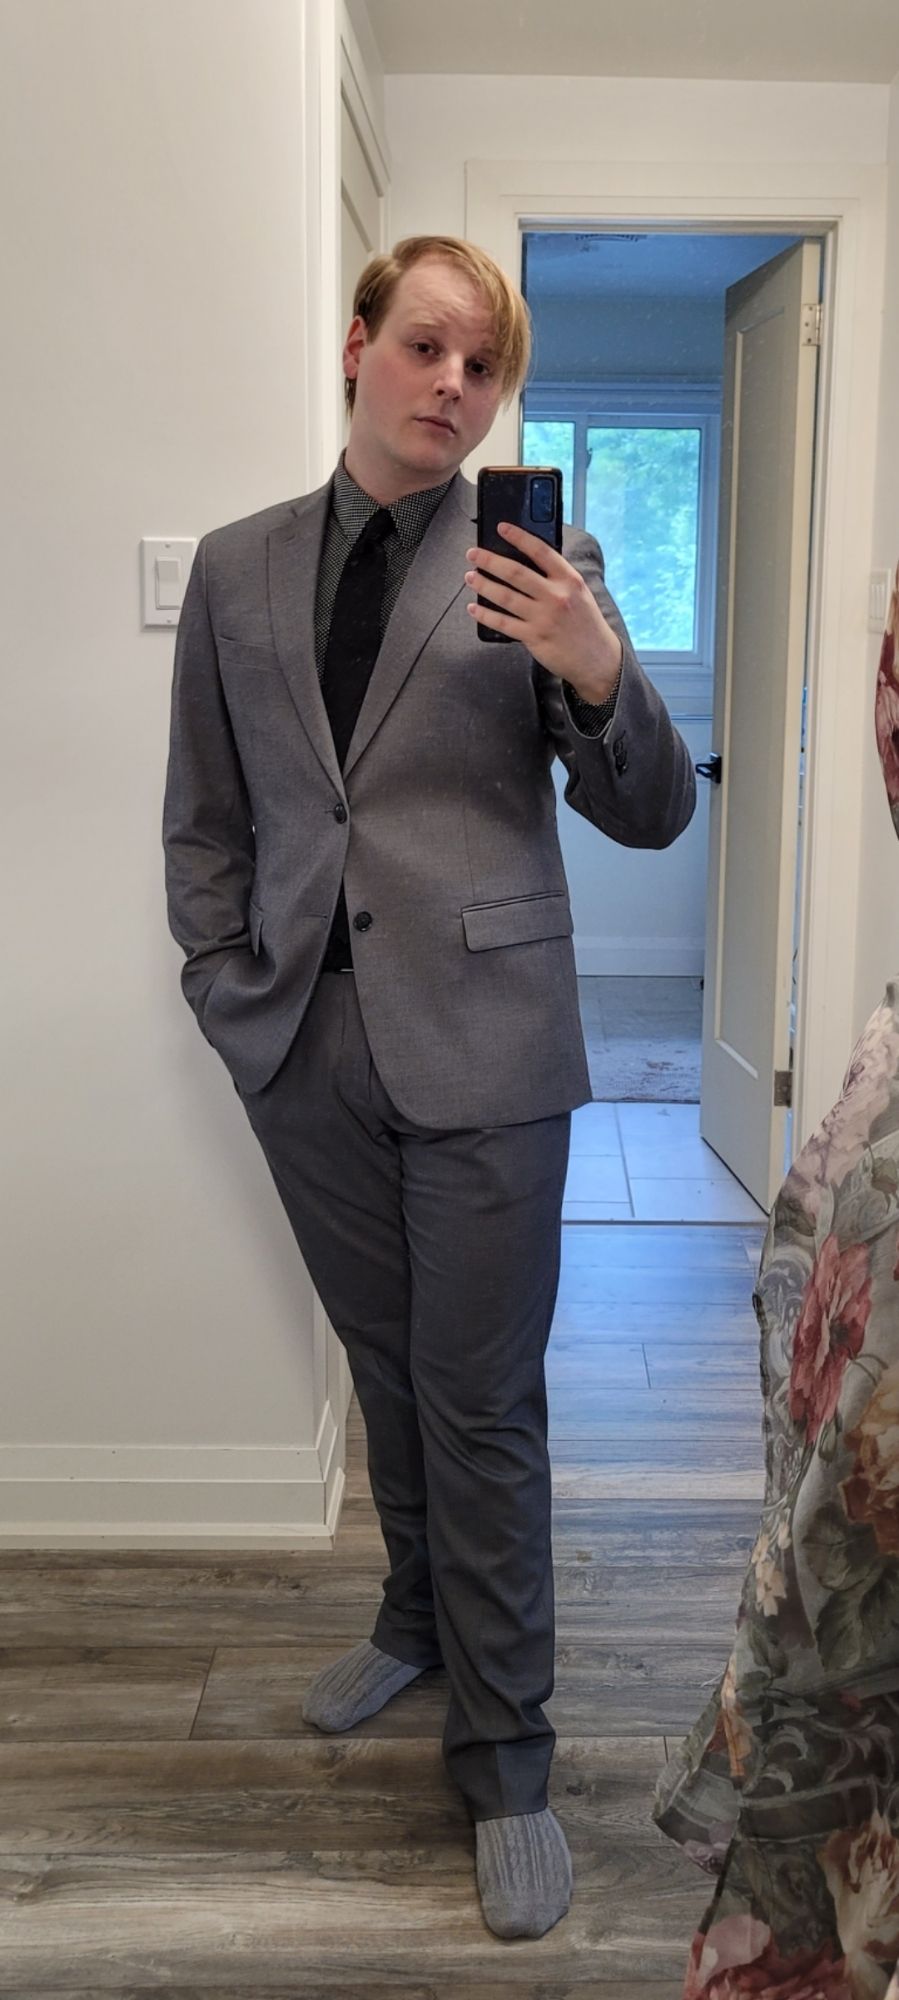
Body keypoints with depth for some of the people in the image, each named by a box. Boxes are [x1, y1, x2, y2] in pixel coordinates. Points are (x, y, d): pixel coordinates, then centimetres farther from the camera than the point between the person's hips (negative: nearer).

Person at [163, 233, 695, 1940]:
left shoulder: (543, 561, -1)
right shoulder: (236, 568, 9)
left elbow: (650, 817, -3)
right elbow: (203, 820, 13)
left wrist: (598, 673, -21)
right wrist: (229, 990, 4)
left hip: (479, 1039, -3)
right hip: (304, 1044, 4)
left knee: (482, 1399, 3)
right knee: (387, 1368, 19)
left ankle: (504, 1762, 20)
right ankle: (419, 1617, 44)